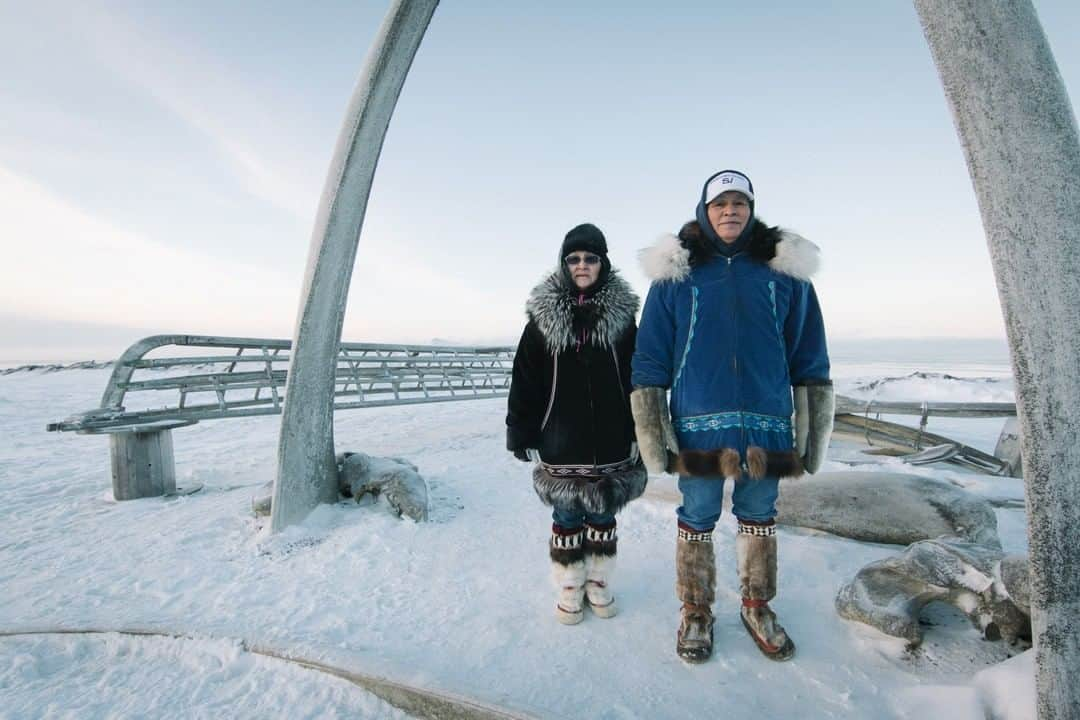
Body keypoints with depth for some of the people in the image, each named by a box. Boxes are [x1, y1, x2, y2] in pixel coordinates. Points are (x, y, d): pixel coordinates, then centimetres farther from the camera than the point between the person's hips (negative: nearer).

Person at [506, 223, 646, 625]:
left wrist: (639, 434, -1)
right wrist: (523, 436, -4)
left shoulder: (621, 313, 2)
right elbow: (525, 380, -2)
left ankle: (598, 584, 33)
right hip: (560, 442, -1)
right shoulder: (544, 314, -1)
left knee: (602, 514, 15)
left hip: (610, 441, 1)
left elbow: (637, 379, 2)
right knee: (566, 517, 11)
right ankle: (570, 589, 29)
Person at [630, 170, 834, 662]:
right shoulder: (676, 273, 0)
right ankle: (696, 612, 28)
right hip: (699, 425, -1)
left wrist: (813, 431, 5)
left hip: (767, 426, 2)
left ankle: (757, 608, 36)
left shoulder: (785, 270, 5)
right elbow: (650, 358, 0)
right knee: (696, 520, 8)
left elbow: (809, 358, 8)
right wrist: (651, 432, -4)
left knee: (759, 518, 16)